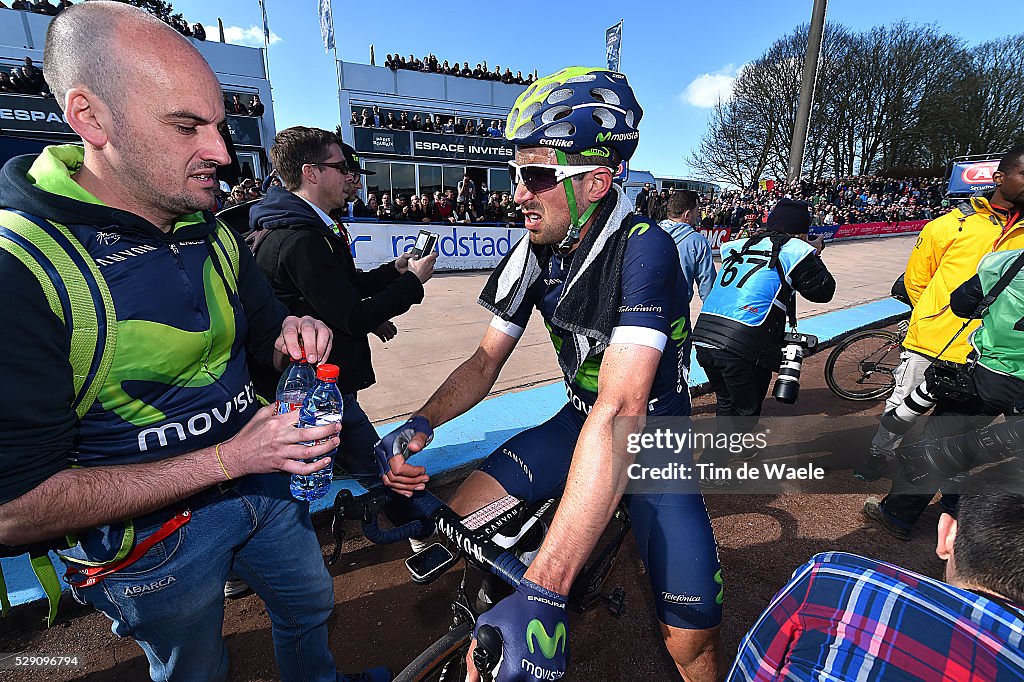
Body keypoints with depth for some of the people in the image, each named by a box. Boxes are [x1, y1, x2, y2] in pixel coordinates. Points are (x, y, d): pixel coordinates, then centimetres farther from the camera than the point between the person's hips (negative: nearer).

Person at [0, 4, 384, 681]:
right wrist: (227, 458, -29)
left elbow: (262, 334, 10)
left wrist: (290, 339, -14)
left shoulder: (215, 233, -2)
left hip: (264, 480, 7)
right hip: (151, 535, -6)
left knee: (311, 605, 29)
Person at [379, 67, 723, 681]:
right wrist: (421, 425, -23)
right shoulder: (535, 251, -8)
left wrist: (542, 593, -44)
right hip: (580, 421, 5)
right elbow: (487, 360, -3)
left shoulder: (643, 249, -28)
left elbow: (621, 412, -39)